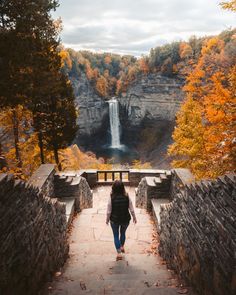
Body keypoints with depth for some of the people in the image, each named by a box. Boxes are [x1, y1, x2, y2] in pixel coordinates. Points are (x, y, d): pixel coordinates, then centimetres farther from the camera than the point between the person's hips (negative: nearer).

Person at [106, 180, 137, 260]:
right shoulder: (127, 197, -17)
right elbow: (131, 209, -8)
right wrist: (134, 217, 9)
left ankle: (119, 253, 16)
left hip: (114, 220, -2)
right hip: (125, 219, 2)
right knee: (123, 233, 28)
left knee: (116, 235, 17)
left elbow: (109, 211, -12)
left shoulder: (111, 198, -20)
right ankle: (122, 247, 48)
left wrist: (107, 220, 5)